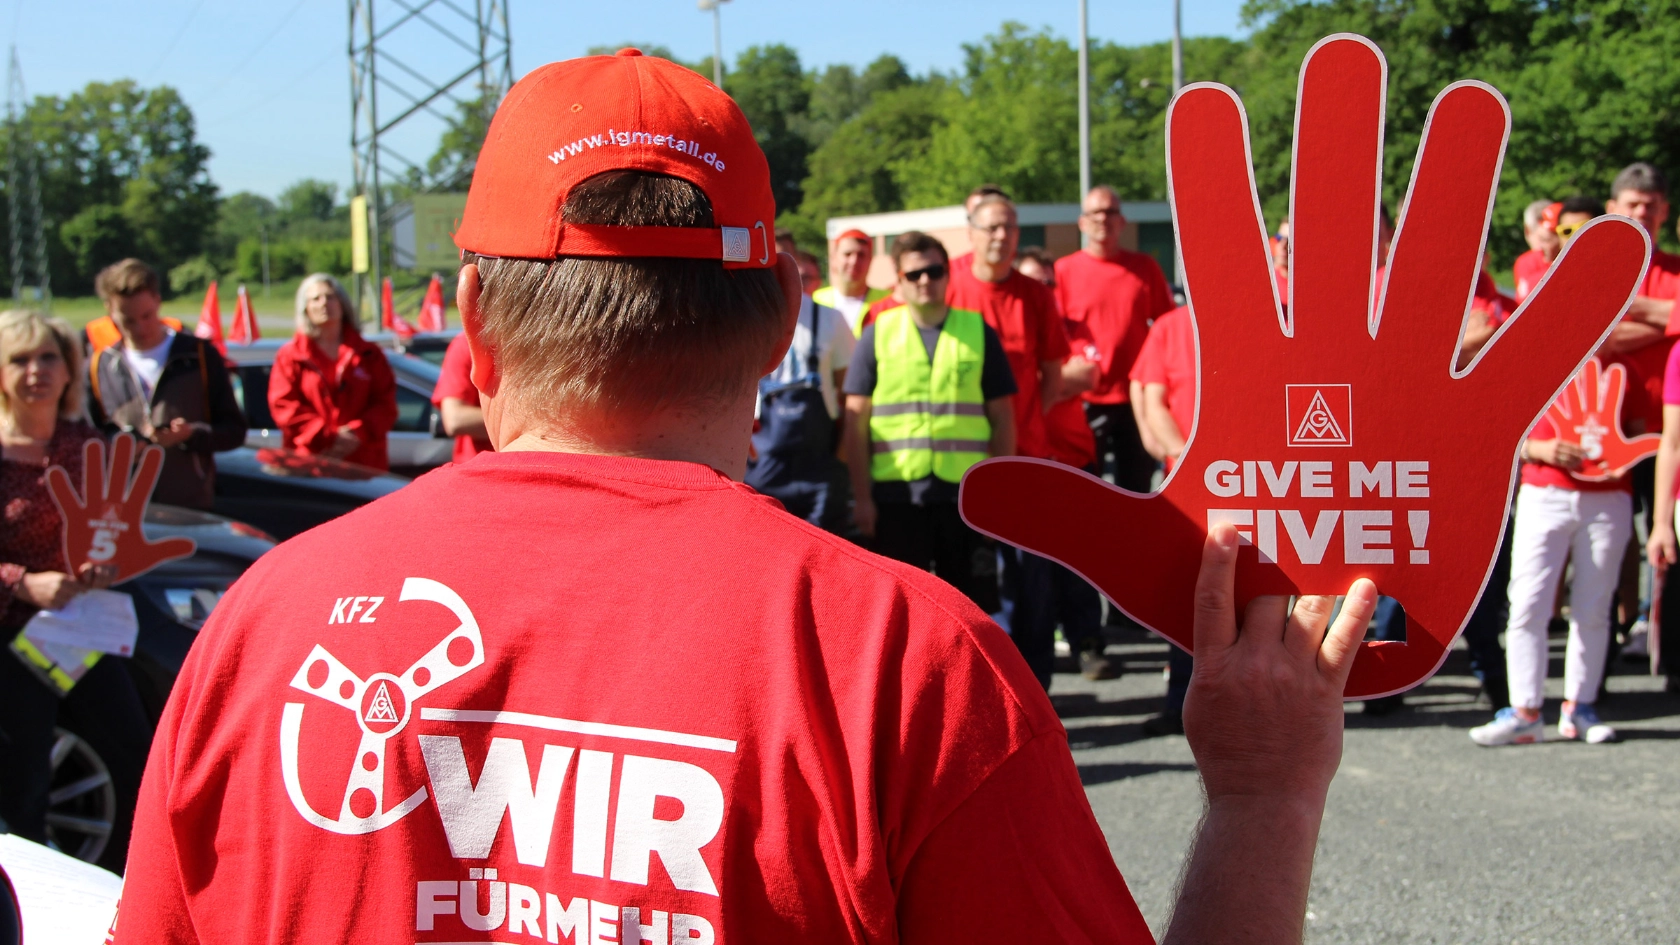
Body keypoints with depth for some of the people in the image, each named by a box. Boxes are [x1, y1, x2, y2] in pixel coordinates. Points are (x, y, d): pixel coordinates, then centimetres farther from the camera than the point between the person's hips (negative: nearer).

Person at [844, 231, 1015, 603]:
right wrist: (862, 495, -3)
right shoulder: (877, 334, 4)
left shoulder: (979, 332, 6)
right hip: (896, 492, 0)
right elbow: (857, 421, 3)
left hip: (965, 491, 1)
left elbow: (1002, 416, 7)